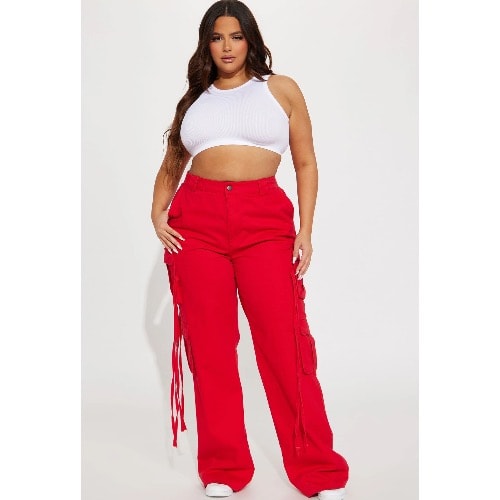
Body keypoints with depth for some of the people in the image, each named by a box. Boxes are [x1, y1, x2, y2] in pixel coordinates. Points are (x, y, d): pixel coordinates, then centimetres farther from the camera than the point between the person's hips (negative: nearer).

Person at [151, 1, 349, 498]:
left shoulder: (281, 89, 12)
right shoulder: (193, 100, 18)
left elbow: (306, 163, 10)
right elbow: (171, 164, 25)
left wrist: (305, 231, 0)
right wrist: (157, 215, 7)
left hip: (266, 222, -2)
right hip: (197, 221, 3)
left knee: (285, 345, -5)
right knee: (210, 348, 3)